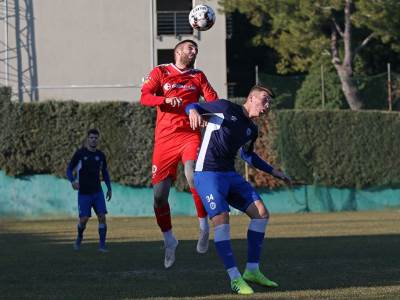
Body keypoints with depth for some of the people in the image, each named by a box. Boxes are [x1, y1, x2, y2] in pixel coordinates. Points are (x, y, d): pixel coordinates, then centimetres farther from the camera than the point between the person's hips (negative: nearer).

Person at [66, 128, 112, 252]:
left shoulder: (100, 155, 5)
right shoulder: (80, 153, -6)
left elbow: (105, 172, 19)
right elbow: (69, 169, -2)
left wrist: (109, 188, 14)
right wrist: (73, 181, -21)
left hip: (97, 192, 3)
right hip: (84, 193, -3)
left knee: (102, 216, -11)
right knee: (84, 219, -6)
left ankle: (102, 245, -4)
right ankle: (79, 237, 25)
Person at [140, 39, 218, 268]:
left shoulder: (198, 77, 16)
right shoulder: (160, 73, 9)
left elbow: (213, 101, 3)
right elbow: (145, 97, -5)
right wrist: (165, 100, -24)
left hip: (190, 136, 0)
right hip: (165, 138, 0)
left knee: (193, 176, -29)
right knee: (159, 194, -1)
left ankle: (204, 227, -14)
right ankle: (169, 240, 19)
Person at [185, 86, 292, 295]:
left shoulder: (252, 130, 14)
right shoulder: (225, 108, -5)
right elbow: (192, 106, -2)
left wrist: (274, 172, 32)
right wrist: (193, 111, -27)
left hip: (230, 175, 8)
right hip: (207, 174, -8)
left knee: (261, 212, -2)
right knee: (221, 219, -22)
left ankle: (252, 270, 4)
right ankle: (235, 278, -18)